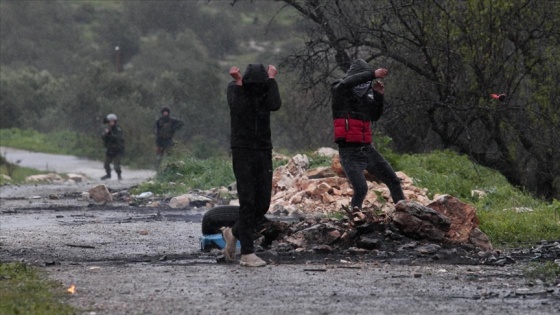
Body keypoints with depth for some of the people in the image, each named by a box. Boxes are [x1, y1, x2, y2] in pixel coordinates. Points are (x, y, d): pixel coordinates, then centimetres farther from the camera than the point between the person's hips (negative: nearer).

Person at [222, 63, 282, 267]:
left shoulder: (266, 89, 3)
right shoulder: (234, 88, -5)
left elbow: (275, 105, -17)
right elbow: (238, 108, -23)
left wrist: (271, 79, -13)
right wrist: (239, 83, -24)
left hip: (264, 152, 4)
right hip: (242, 151, -4)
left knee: (263, 203, 3)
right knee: (247, 201, -10)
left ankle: (234, 233, 27)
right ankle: (247, 253, -9)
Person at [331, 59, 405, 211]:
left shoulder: (366, 95, 11)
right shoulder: (340, 91, -6)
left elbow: (375, 116, 18)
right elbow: (347, 82, -28)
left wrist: (379, 96, 3)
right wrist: (372, 74, -31)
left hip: (367, 149, 7)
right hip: (349, 151, -6)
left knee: (394, 181, 7)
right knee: (361, 188, -21)